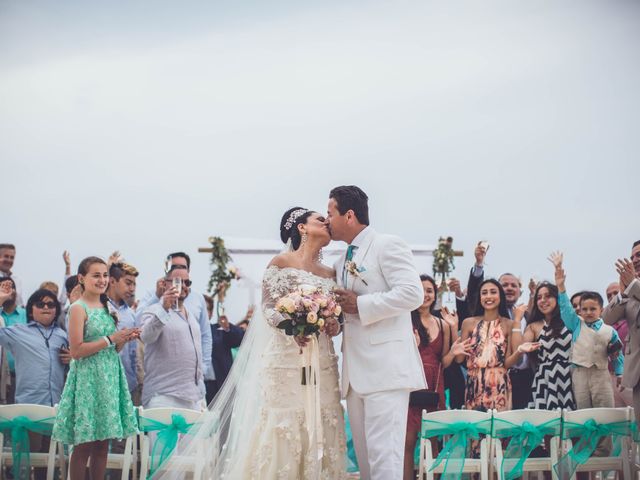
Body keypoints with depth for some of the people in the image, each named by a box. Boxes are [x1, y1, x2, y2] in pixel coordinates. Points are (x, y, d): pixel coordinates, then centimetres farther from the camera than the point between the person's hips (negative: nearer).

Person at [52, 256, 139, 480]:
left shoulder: (107, 307, 13)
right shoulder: (79, 308, -9)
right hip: (88, 378, -7)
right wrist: (111, 339, -16)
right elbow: (76, 350, -15)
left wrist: (125, 339, -2)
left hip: (110, 377, 7)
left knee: (103, 445, 7)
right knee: (84, 446, -4)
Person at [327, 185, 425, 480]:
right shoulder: (342, 263, 21)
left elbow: (413, 293, -17)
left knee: (383, 455, -14)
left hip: (386, 368, -9)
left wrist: (360, 305, -15)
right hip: (356, 373, 9)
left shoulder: (388, 246, -4)